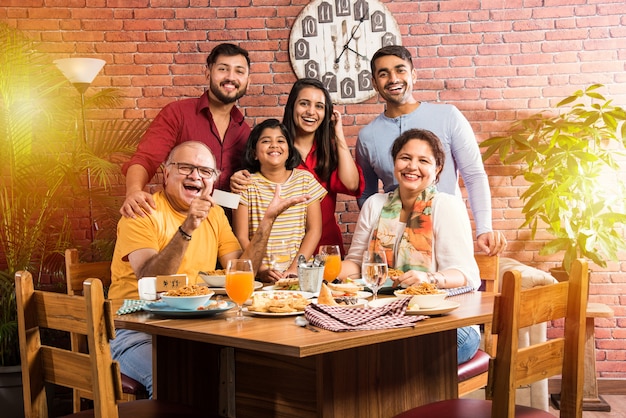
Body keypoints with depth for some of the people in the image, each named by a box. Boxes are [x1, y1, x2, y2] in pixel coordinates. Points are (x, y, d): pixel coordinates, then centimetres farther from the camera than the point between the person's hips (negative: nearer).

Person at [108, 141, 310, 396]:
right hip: (137, 332, -5)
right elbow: (149, 282, -22)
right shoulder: (144, 213, -8)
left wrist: (268, 219, -3)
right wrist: (186, 230, -31)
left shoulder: (214, 214, 12)